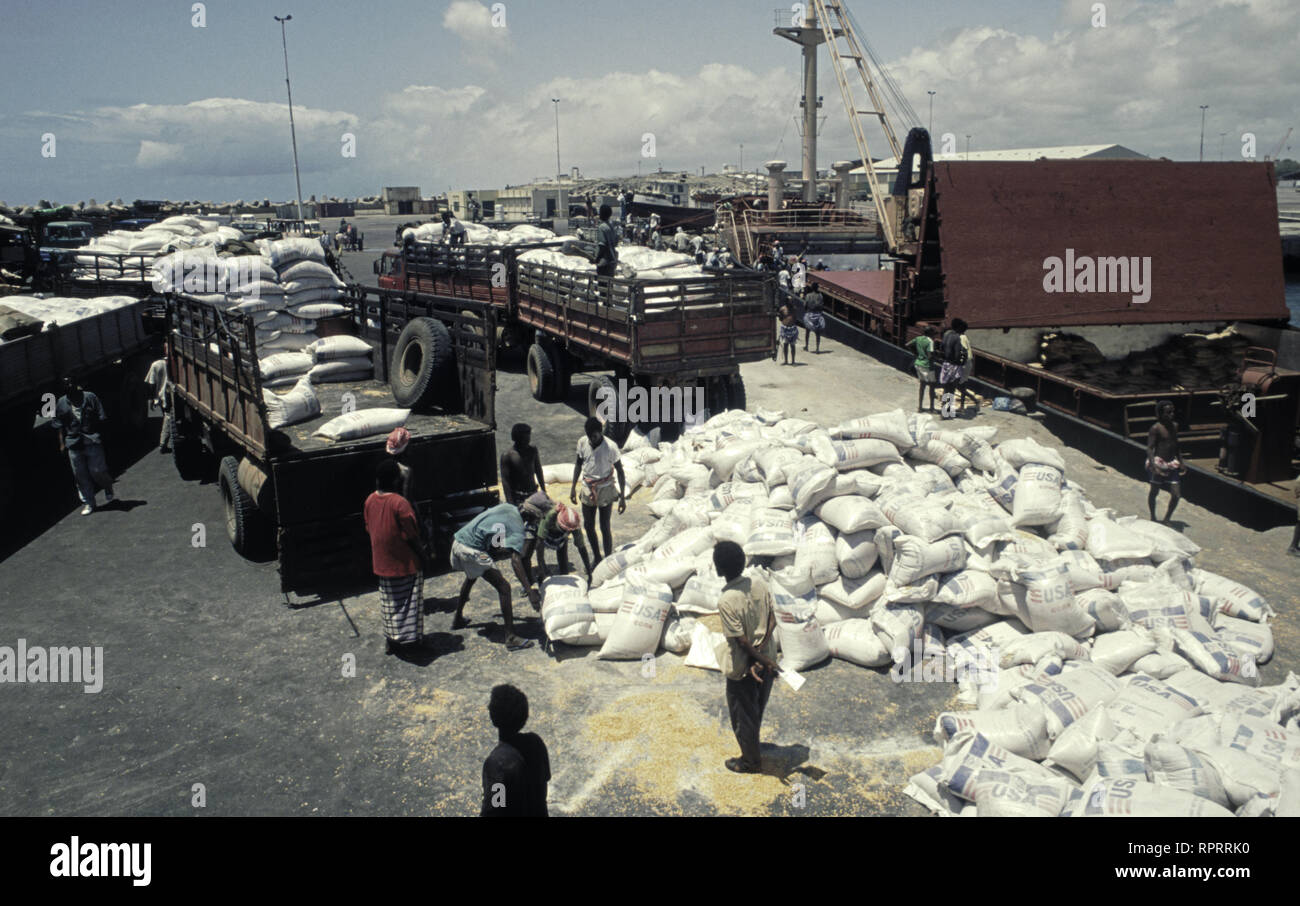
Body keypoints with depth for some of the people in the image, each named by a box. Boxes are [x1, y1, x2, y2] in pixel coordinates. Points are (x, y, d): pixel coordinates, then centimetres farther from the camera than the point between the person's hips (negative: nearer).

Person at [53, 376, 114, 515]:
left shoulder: (90, 397, 1)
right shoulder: (61, 403, 8)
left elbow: (101, 419, 3)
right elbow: (59, 425, 12)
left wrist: (100, 436, -1)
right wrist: (62, 443, 7)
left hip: (92, 441, -3)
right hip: (73, 443, 3)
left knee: (97, 470, -6)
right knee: (81, 475, 5)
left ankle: (109, 491, 24)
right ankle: (88, 503, 14)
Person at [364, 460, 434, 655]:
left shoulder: (370, 501, -2)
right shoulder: (400, 503, -22)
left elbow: (369, 530, 9)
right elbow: (411, 536, -18)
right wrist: (423, 554, -4)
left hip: (382, 563, 6)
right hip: (405, 563, -6)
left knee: (389, 602, 17)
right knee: (408, 600, 7)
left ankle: (391, 640, 24)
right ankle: (410, 639, 14)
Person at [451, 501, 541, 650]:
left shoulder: (507, 506, 11)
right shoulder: (518, 530, -11)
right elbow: (516, 561, -24)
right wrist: (530, 591, -27)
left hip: (457, 541, 9)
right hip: (472, 550, -9)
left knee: (471, 577, 35)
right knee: (503, 588, -5)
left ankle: (458, 619, 50)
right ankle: (511, 638, -7)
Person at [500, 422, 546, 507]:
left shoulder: (533, 451, 2)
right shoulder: (507, 456, -12)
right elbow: (505, 480, -13)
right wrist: (510, 502, -18)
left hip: (533, 495, 4)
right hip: (517, 497, -4)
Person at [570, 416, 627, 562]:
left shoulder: (610, 446, -20)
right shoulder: (582, 442, -8)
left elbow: (620, 472, -12)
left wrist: (622, 497, -12)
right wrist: (573, 487, 11)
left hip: (605, 490, -4)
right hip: (588, 489, 4)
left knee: (605, 528, -1)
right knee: (588, 526, 12)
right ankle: (597, 559, 31)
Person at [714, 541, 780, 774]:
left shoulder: (726, 601, -29)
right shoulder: (759, 583, -10)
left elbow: (741, 640, -24)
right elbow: (772, 620, -6)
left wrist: (763, 660, -14)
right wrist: (762, 653, -12)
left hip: (742, 668, -7)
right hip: (765, 660, 7)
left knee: (742, 714, 16)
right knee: (757, 707, 27)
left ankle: (751, 761, 32)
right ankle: (752, 748, 50)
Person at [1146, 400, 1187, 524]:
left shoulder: (1175, 426, 7)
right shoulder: (1156, 428, -13)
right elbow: (1149, 448, -16)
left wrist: (1181, 462, 15)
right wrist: (1153, 466, -27)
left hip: (1172, 464, 6)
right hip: (1159, 463, -6)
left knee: (1177, 494, 0)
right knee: (1154, 491, 9)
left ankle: (1167, 519, 18)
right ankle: (1153, 518, 28)